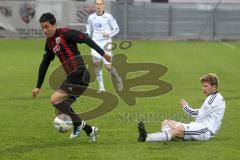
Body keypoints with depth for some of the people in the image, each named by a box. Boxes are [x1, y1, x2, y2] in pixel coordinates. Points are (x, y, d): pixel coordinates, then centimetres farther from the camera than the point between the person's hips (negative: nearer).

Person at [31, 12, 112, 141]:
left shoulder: (65, 34, -9)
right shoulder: (49, 43, 16)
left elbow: (84, 38, -16)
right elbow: (44, 65, 23)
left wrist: (102, 53, -23)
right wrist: (38, 87, 25)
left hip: (79, 76, -9)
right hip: (72, 77, 9)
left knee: (55, 99, -17)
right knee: (61, 112, 7)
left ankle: (78, 124, -4)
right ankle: (89, 130, 17)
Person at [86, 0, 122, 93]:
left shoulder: (108, 17, -2)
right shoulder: (91, 17, 8)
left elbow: (116, 29, 4)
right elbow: (89, 30, 19)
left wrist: (109, 34, -15)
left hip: (106, 44, -2)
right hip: (95, 43, 3)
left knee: (108, 67, -8)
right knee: (97, 64, -14)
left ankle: (117, 79, 24)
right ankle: (101, 87, -7)